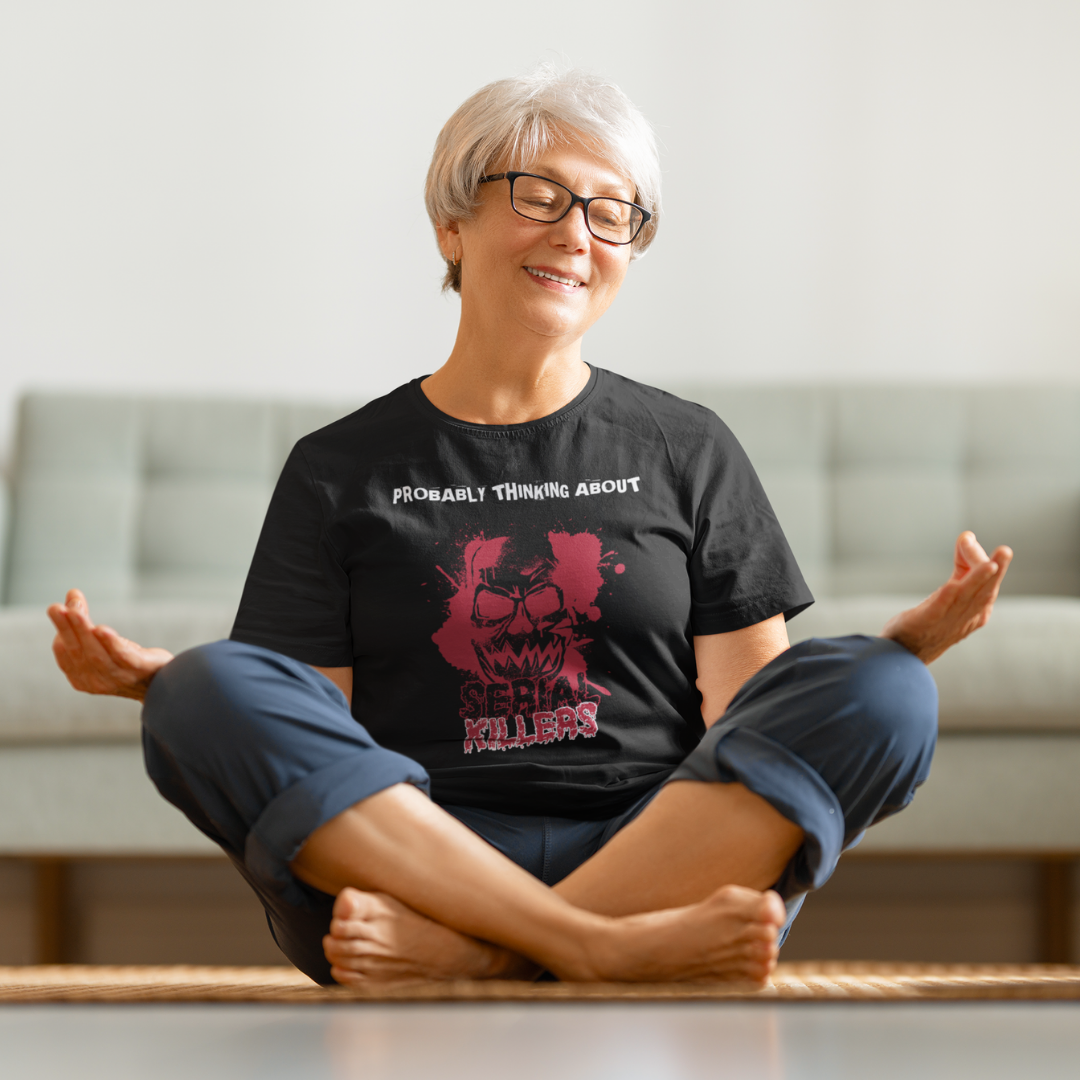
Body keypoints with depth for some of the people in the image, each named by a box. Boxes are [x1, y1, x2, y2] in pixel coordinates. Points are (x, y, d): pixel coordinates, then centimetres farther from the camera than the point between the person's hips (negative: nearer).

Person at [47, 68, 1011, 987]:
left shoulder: (687, 450, 17)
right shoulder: (341, 470, 14)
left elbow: (753, 718, 9)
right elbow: (300, 745, 6)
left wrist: (911, 639, -9)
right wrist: (157, 679, -13)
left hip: (669, 859, 1)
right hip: (400, 863, -1)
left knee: (880, 692, -23)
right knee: (209, 687, -24)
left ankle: (470, 951, -32)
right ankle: (605, 945, -36)